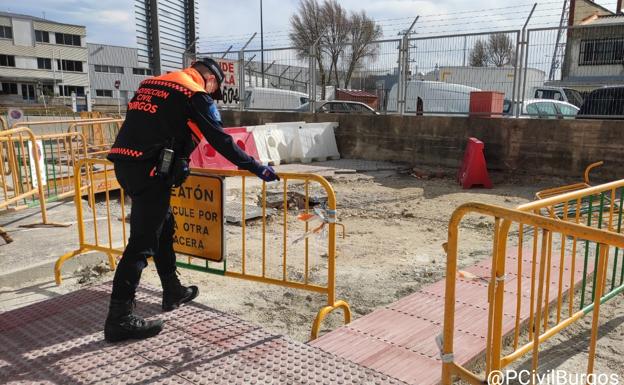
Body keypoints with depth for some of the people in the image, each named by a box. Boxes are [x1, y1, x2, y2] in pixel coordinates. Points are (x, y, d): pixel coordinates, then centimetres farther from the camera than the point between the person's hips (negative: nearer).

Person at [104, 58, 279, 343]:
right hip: (150, 170, -9)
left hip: (125, 162, 9)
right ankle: (119, 319, 0)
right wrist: (256, 168, 0)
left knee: (163, 228, 20)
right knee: (142, 242, -4)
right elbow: (220, 140, -6)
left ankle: (173, 292, 32)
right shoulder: (196, 95, -1)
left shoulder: (151, 83, 22)